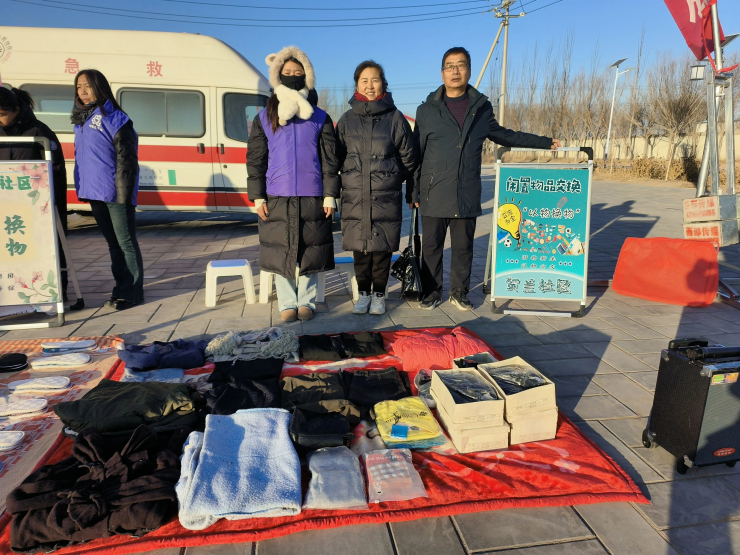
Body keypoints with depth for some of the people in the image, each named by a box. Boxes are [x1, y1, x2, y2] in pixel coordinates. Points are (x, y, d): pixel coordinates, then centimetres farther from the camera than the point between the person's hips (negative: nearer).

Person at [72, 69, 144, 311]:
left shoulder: (114, 118, -7)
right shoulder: (80, 120, 17)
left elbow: (126, 158, -12)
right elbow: (80, 156, 22)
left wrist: (124, 191, -18)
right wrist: (83, 188, 16)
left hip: (115, 193, -8)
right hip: (94, 193, 8)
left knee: (125, 242, -3)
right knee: (113, 243, 13)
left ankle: (132, 291, 4)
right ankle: (121, 287, 22)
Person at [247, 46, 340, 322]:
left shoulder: (320, 118, 7)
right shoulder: (264, 118, 9)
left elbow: (330, 159, 5)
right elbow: (255, 159, 7)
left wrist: (330, 195, -2)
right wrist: (257, 196, -1)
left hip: (312, 197, 0)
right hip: (277, 198, 1)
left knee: (311, 250, 3)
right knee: (280, 252, 3)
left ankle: (306, 302, 17)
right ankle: (287, 304, 16)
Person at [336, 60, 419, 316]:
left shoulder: (395, 118, 2)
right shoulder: (347, 120, 7)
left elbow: (409, 156, 8)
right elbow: (337, 156, 14)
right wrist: (350, 180, 14)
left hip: (386, 198, -1)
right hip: (354, 197, 2)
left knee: (382, 247, 3)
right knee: (359, 247, 6)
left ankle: (379, 294, 19)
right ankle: (363, 292, 22)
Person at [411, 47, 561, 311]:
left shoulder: (482, 108, 11)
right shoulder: (427, 110, 4)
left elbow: (504, 135, 24)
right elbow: (415, 154, 6)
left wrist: (545, 142, 25)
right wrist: (413, 191, 2)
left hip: (467, 196, 2)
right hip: (434, 196, -1)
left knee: (464, 247, 8)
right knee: (432, 246, 5)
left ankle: (459, 293, 23)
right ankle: (432, 293, 19)